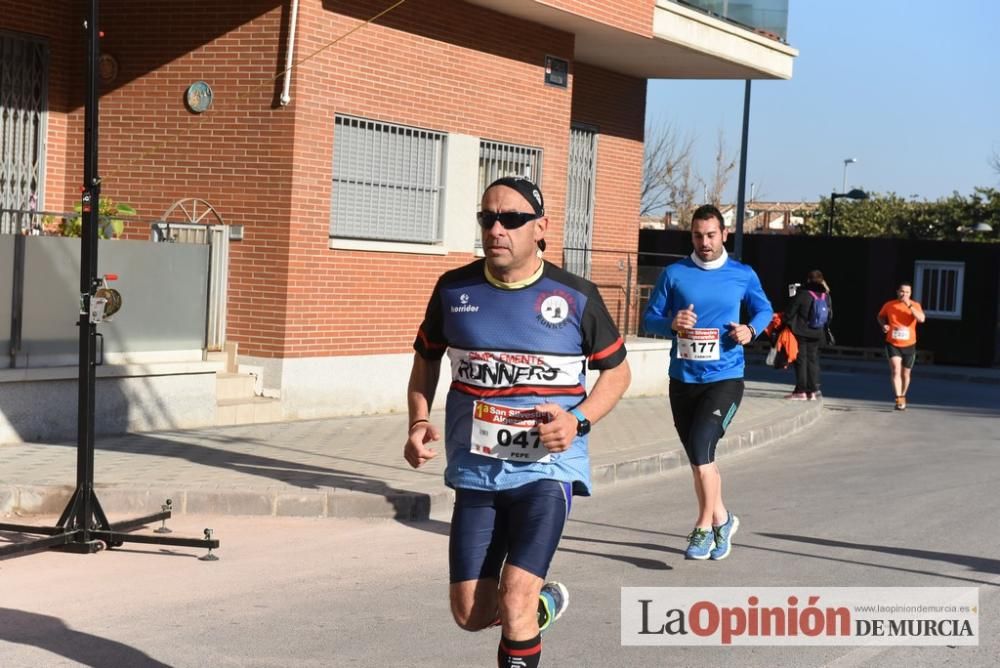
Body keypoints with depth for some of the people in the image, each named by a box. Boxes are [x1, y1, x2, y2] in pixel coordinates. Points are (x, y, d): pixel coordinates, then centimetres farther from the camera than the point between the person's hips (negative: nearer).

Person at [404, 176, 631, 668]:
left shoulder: (575, 297, -7)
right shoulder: (454, 289, -1)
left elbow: (617, 372, 5)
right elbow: (426, 359, 15)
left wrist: (578, 420, -13)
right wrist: (419, 423, -2)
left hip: (547, 467, -3)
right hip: (475, 472, 3)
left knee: (514, 596, -17)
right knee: (471, 614, 6)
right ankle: (542, 603, 39)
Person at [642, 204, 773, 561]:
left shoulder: (743, 275, 1)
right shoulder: (674, 274, 0)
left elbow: (764, 310, 16)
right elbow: (649, 318, 3)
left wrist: (751, 329, -6)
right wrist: (672, 324, -18)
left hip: (725, 378, -3)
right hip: (683, 380, 3)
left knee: (700, 445, -19)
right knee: (699, 455, 12)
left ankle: (705, 526, -4)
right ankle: (721, 519, 34)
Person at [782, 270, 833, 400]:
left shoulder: (802, 295, -15)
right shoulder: (827, 297, 1)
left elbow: (789, 312, -13)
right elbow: (830, 316, 9)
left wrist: (787, 324, 2)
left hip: (801, 332, -5)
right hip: (817, 334, 5)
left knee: (801, 360, 1)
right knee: (813, 359, 12)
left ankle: (801, 391, -1)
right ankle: (813, 390, 10)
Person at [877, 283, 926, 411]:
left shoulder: (915, 305, -5)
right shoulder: (889, 305, -3)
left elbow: (921, 319, -24)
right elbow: (881, 316, 18)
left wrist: (909, 305, -27)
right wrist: (884, 325, -3)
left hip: (909, 346, 1)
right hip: (892, 344, -1)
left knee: (905, 374, 13)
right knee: (896, 370, -19)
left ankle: (902, 397, 34)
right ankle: (899, 399, -24)